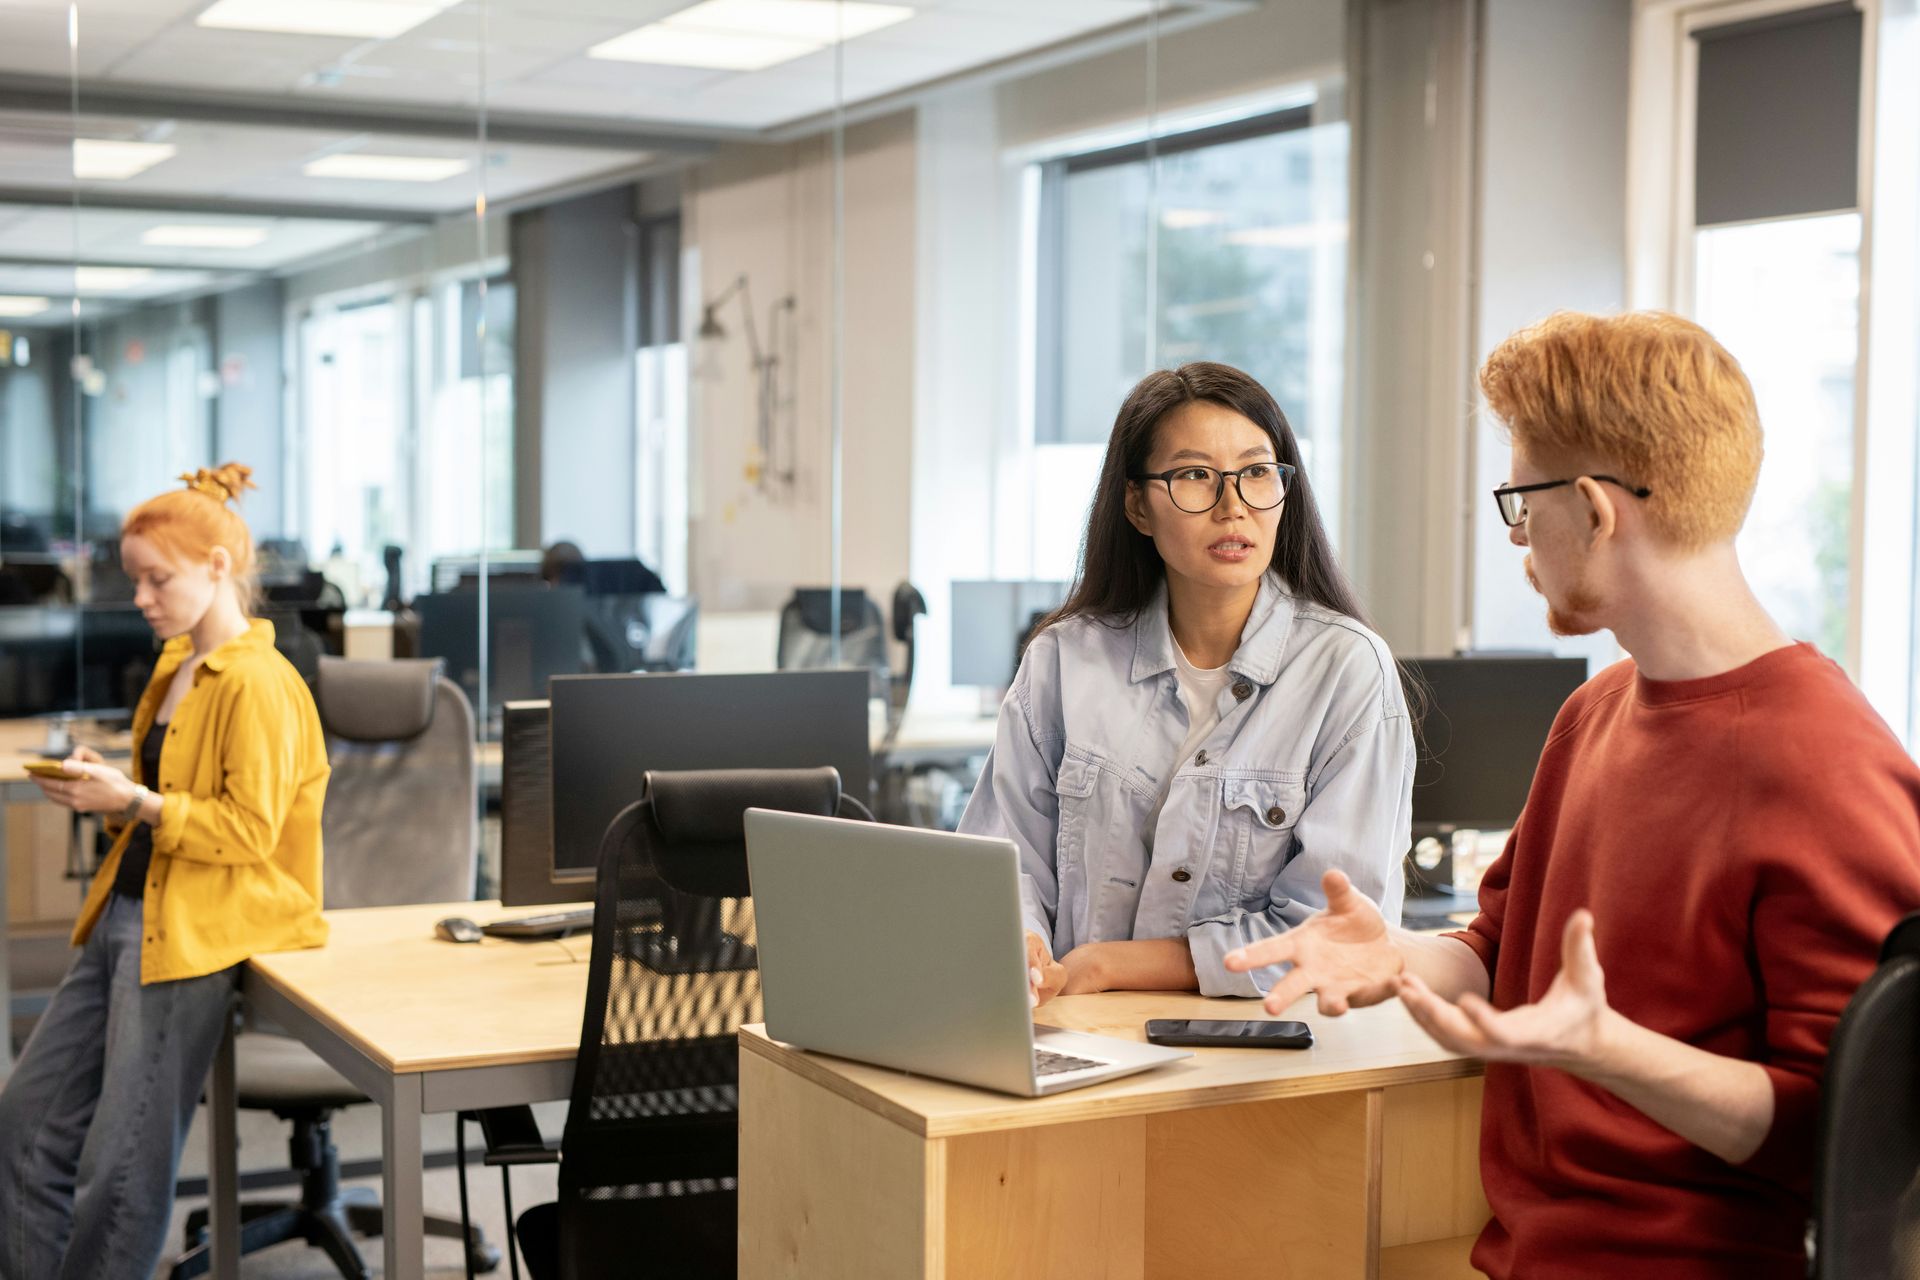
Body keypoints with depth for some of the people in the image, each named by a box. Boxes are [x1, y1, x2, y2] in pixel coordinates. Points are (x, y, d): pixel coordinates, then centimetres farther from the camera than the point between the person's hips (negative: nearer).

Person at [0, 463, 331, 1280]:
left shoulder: (258, 685, -15)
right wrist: (103, 788, 5)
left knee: (122, 1164, -5)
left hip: (193, 933, -10)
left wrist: (133, 802, -21)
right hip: (124, 915, 10)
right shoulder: (175, 667, 12)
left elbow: (250, 830, -19)